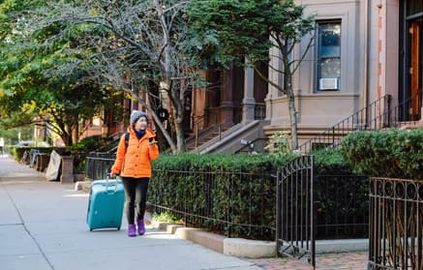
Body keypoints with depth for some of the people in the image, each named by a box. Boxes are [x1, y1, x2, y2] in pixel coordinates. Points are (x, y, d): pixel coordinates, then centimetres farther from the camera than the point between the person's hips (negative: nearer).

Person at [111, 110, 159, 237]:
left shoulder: (149, 137, 4)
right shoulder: (126, 137, 1)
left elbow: (154, 157, 2)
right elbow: (120, 155, 8)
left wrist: (152, 145, -15)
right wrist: (115, 170, 8)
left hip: (143, 174, 0)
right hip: (128, 174, 0)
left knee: (141, 200, -8)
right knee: (129, 200, 6)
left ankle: (140, 220, 19)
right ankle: (131, 225, 20)